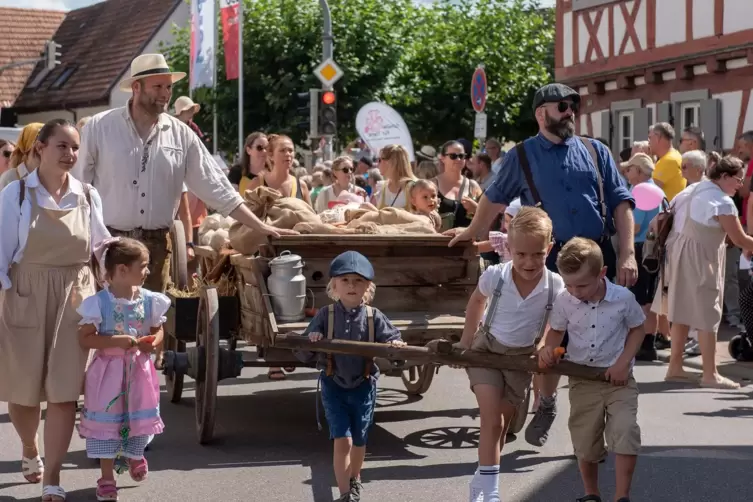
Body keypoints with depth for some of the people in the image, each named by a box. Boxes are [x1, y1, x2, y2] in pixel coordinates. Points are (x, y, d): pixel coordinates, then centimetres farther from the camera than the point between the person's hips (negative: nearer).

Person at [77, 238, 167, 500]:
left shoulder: (149, 300, -3)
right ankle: (107, 477, 14)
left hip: (139, 369, 4)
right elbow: (85, 338, -15)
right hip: (108, 371, -4)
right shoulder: (99, 302, -16)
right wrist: (116, 340, -25)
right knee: (106, 422, 2)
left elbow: (158, 329, 11)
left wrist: (154, 342, -11)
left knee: (140, 418, 13)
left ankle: (134, 455, 44)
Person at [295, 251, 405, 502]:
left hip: (363, 386, 1)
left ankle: (354, 480, 43)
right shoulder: (325, 315, -8)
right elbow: (302, 354, -6)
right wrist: (310, 342, -28)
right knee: (342, 440, -9)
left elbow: (392, 340, -10)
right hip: (334, 385, -1)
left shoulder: (374, 317, -8)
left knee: (359, 441, 17)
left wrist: (396, 346, -33)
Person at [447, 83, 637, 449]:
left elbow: (620, 201, 7)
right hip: (550, 262, -1)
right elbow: (494, 198, 21)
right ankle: (546, 405, 24)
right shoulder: (522, 157, 7)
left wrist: (627, 254, -3)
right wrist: (472, 233, 27)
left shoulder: (596, 152, 11)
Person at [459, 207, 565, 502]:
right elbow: (476, 301, 0)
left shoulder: (556, 286, -25)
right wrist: (466, 341, 3)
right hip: (486, 349, -2)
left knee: (501, 424, 15)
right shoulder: (495, 276, -24)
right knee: (491, 420, -15)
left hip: (522, 356, 2)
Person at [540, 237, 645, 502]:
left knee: (625, 432, -17)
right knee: (585, 441, 8)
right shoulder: (563, 302, -9)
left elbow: (637, 329, 0)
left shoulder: (623, 298, -14)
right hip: (582, 379, 2)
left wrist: (623, 362, -11)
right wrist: (548, 349, -14)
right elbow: (556, 331, 8)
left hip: (619, 377, -2)